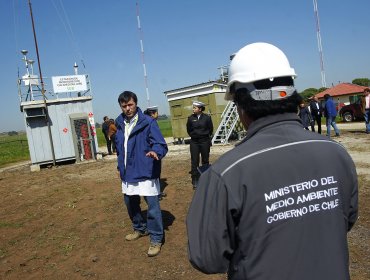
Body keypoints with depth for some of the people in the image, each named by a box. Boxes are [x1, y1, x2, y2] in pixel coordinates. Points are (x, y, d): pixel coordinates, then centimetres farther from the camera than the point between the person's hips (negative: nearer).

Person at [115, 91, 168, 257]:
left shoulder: (148, 122, -12)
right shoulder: (120, 124, 8)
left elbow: (161, 144, -19)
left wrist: (156, 151, -40)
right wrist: (121, 165, 19)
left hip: (146, 172, -7)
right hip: (128, 173, 7)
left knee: (153, 206, -4)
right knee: (130, 203, 20)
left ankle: (156, 239, 14)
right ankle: (140, 228, 44)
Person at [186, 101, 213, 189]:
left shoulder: (207, 118, -6)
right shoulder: (191, 118, -3)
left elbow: (211, 129, 6)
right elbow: (188, 130, 11)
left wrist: (206, 136, 8)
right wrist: (193, 135, 10)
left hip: (205, 142, 0)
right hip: (194, 142, 1)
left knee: (205, 160, 9)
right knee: (194, 161, -1)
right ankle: (195, 181, 6)